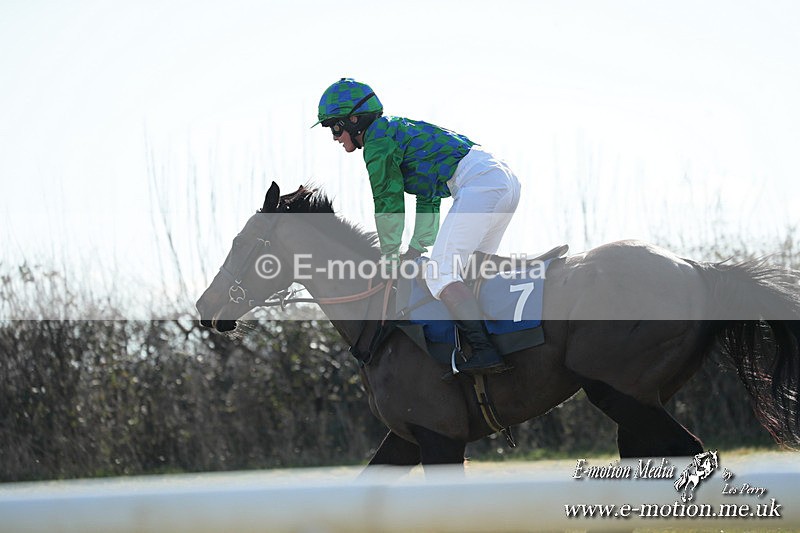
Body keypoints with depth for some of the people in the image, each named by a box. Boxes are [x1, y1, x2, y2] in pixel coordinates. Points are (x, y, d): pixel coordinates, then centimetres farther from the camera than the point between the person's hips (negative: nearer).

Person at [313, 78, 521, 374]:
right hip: (506, 180, 10)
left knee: (441, 274, -14)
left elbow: (388, 203, 0)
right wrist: (415, 249, 25)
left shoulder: (377, 140, -1)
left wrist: (389, 257, 11)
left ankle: (484, 351, -27)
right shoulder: (398, 129, 29)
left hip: (479, 183, -10)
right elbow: (428, 200, 30)